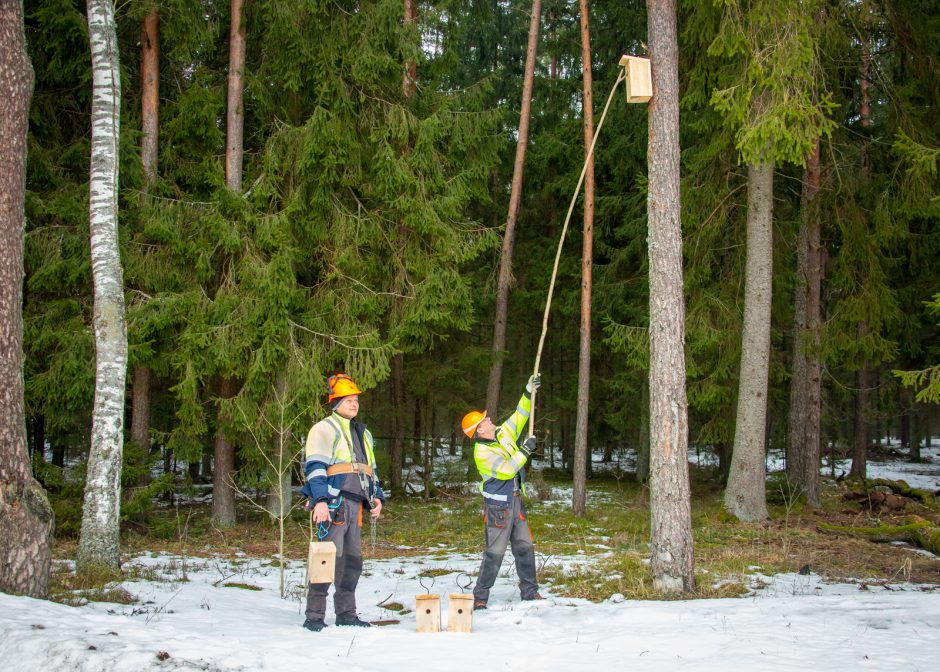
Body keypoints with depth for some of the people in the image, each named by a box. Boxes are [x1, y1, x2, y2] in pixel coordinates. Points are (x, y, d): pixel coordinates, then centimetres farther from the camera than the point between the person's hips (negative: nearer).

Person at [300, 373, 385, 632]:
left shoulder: (362, 433, 24)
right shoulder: (324, 429, -2)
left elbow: (370, 469, 30)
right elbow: (315, 467, -11)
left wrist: (376, 496, 17)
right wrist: (320, 500, -21)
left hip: (355, 504, 8)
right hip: (333, 503, -8)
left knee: (353, 560, 9)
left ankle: (346, 613, 16)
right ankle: (314, 616, -9)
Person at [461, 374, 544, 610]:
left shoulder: (503, 433, 5)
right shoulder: (482, 453, -18)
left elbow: (519, 417, 14)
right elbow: (505, 471, -26)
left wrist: (529, 392, 6)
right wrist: (525, 451, -20)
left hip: (516, 500, 8)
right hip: (498, 506, -8)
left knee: (525, 546, 11)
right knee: (495, 551, -6)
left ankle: (529, 590, 21)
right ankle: (480, 596, 2)